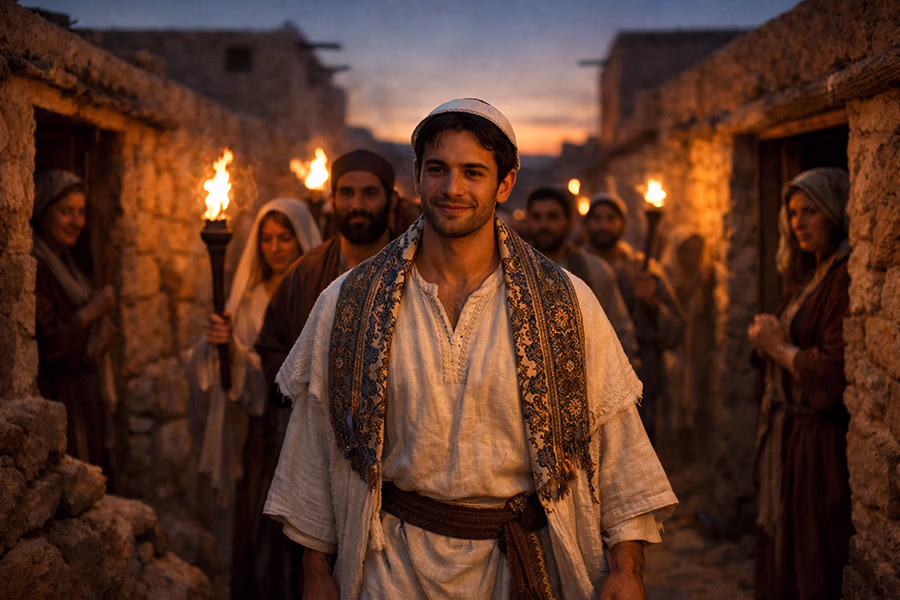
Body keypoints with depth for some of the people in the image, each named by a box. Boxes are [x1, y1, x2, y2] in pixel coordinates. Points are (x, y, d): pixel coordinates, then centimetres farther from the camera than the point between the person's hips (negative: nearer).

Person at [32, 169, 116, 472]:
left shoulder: (62, 263, 15)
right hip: (56, 399, -10)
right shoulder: (34, 269, -16)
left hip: (84, 404, 10)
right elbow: (47, 344, -21)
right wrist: (90, 312, -13)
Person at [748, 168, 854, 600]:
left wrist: (779, 347, -9)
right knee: (781, 559, 16)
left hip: (820, 443, -10)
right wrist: (769, 336, 1)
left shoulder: (846, 278, -18)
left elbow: (833, 369, -24)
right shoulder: (808, 277, 14)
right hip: (787, 434, 10)